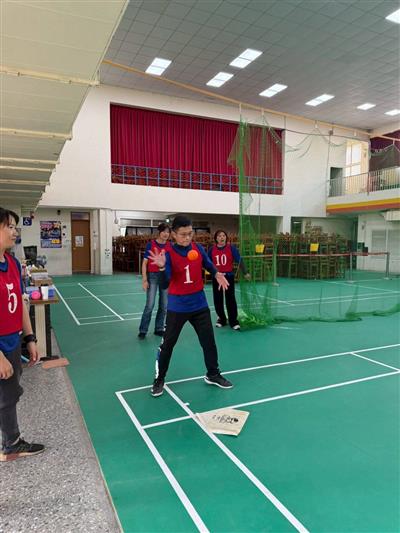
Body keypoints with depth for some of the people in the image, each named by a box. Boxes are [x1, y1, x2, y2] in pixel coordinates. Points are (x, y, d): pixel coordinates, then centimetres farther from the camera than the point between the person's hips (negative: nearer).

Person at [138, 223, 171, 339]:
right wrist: (144, 280, -10)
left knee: (164, 306, 9)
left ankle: (159, 329, 23)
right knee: (150, 305, -5)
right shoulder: (151, 244, -6)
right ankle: (143, 331, 8)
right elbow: (144, 263, -5)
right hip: (153, 276, -4)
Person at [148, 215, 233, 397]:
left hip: (199, 305, 3)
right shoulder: (168, 254, -16)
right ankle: (159, 379, 29)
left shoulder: (198, 249, -4)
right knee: (167, 344, 9)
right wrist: (162, 267, -42)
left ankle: (213, 375, 33)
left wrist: (217, 274, -5)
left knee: (209, 342, 12)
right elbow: (165, 284, -24)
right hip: (177, 307, -3)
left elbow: (208, 265, 16)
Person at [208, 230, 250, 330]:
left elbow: (239, 260, -8)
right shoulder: (212, 249, -1)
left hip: (229, 276, -2)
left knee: (230, 299, 0)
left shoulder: (231, 248, -7)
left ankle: (233, 321, 10)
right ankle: (221, 319, 28)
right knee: (218, 299, 10)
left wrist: (245, 272, -12)